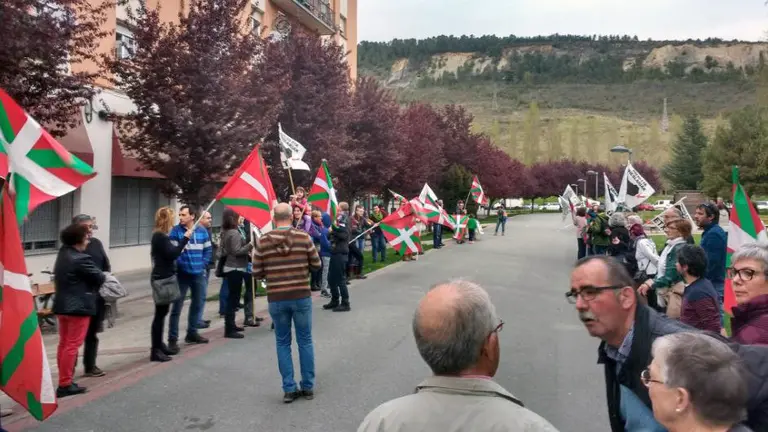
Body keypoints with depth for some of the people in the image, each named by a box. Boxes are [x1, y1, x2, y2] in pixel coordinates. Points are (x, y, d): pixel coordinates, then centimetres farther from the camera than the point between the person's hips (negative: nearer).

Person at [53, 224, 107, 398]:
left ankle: (64, 380, 23)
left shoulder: (62, 255, 9)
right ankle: (65, 385, 1)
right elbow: (99, 277, -15)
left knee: (63, 343, 14)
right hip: (78, 307, -9)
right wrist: (104, 276, 10)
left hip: (62, 305, 9)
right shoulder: (81, 259, -19)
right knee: (72, 345, -3)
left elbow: (57, 277, 13)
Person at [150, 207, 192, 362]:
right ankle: (155, 351, -1)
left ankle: (159, 345, 24)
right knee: (160, 313, -6)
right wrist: (185, 238, -21)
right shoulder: (160, 236, -16)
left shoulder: (161, 236, 14)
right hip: (162, 279, -10)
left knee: (162, 312, 15)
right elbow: (172, 254, -24)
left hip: (164, 277, 10)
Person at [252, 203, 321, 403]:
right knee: (305, 341, 13)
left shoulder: (263, 241, -5)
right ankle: (308, 387, 20)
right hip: (301, 296, 0)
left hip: (276, 299, 0)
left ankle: (289, 389, 14)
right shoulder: (303, 237, -6)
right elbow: (316, 264, 2)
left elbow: (257, 272, 0)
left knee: (283, 343, 13)